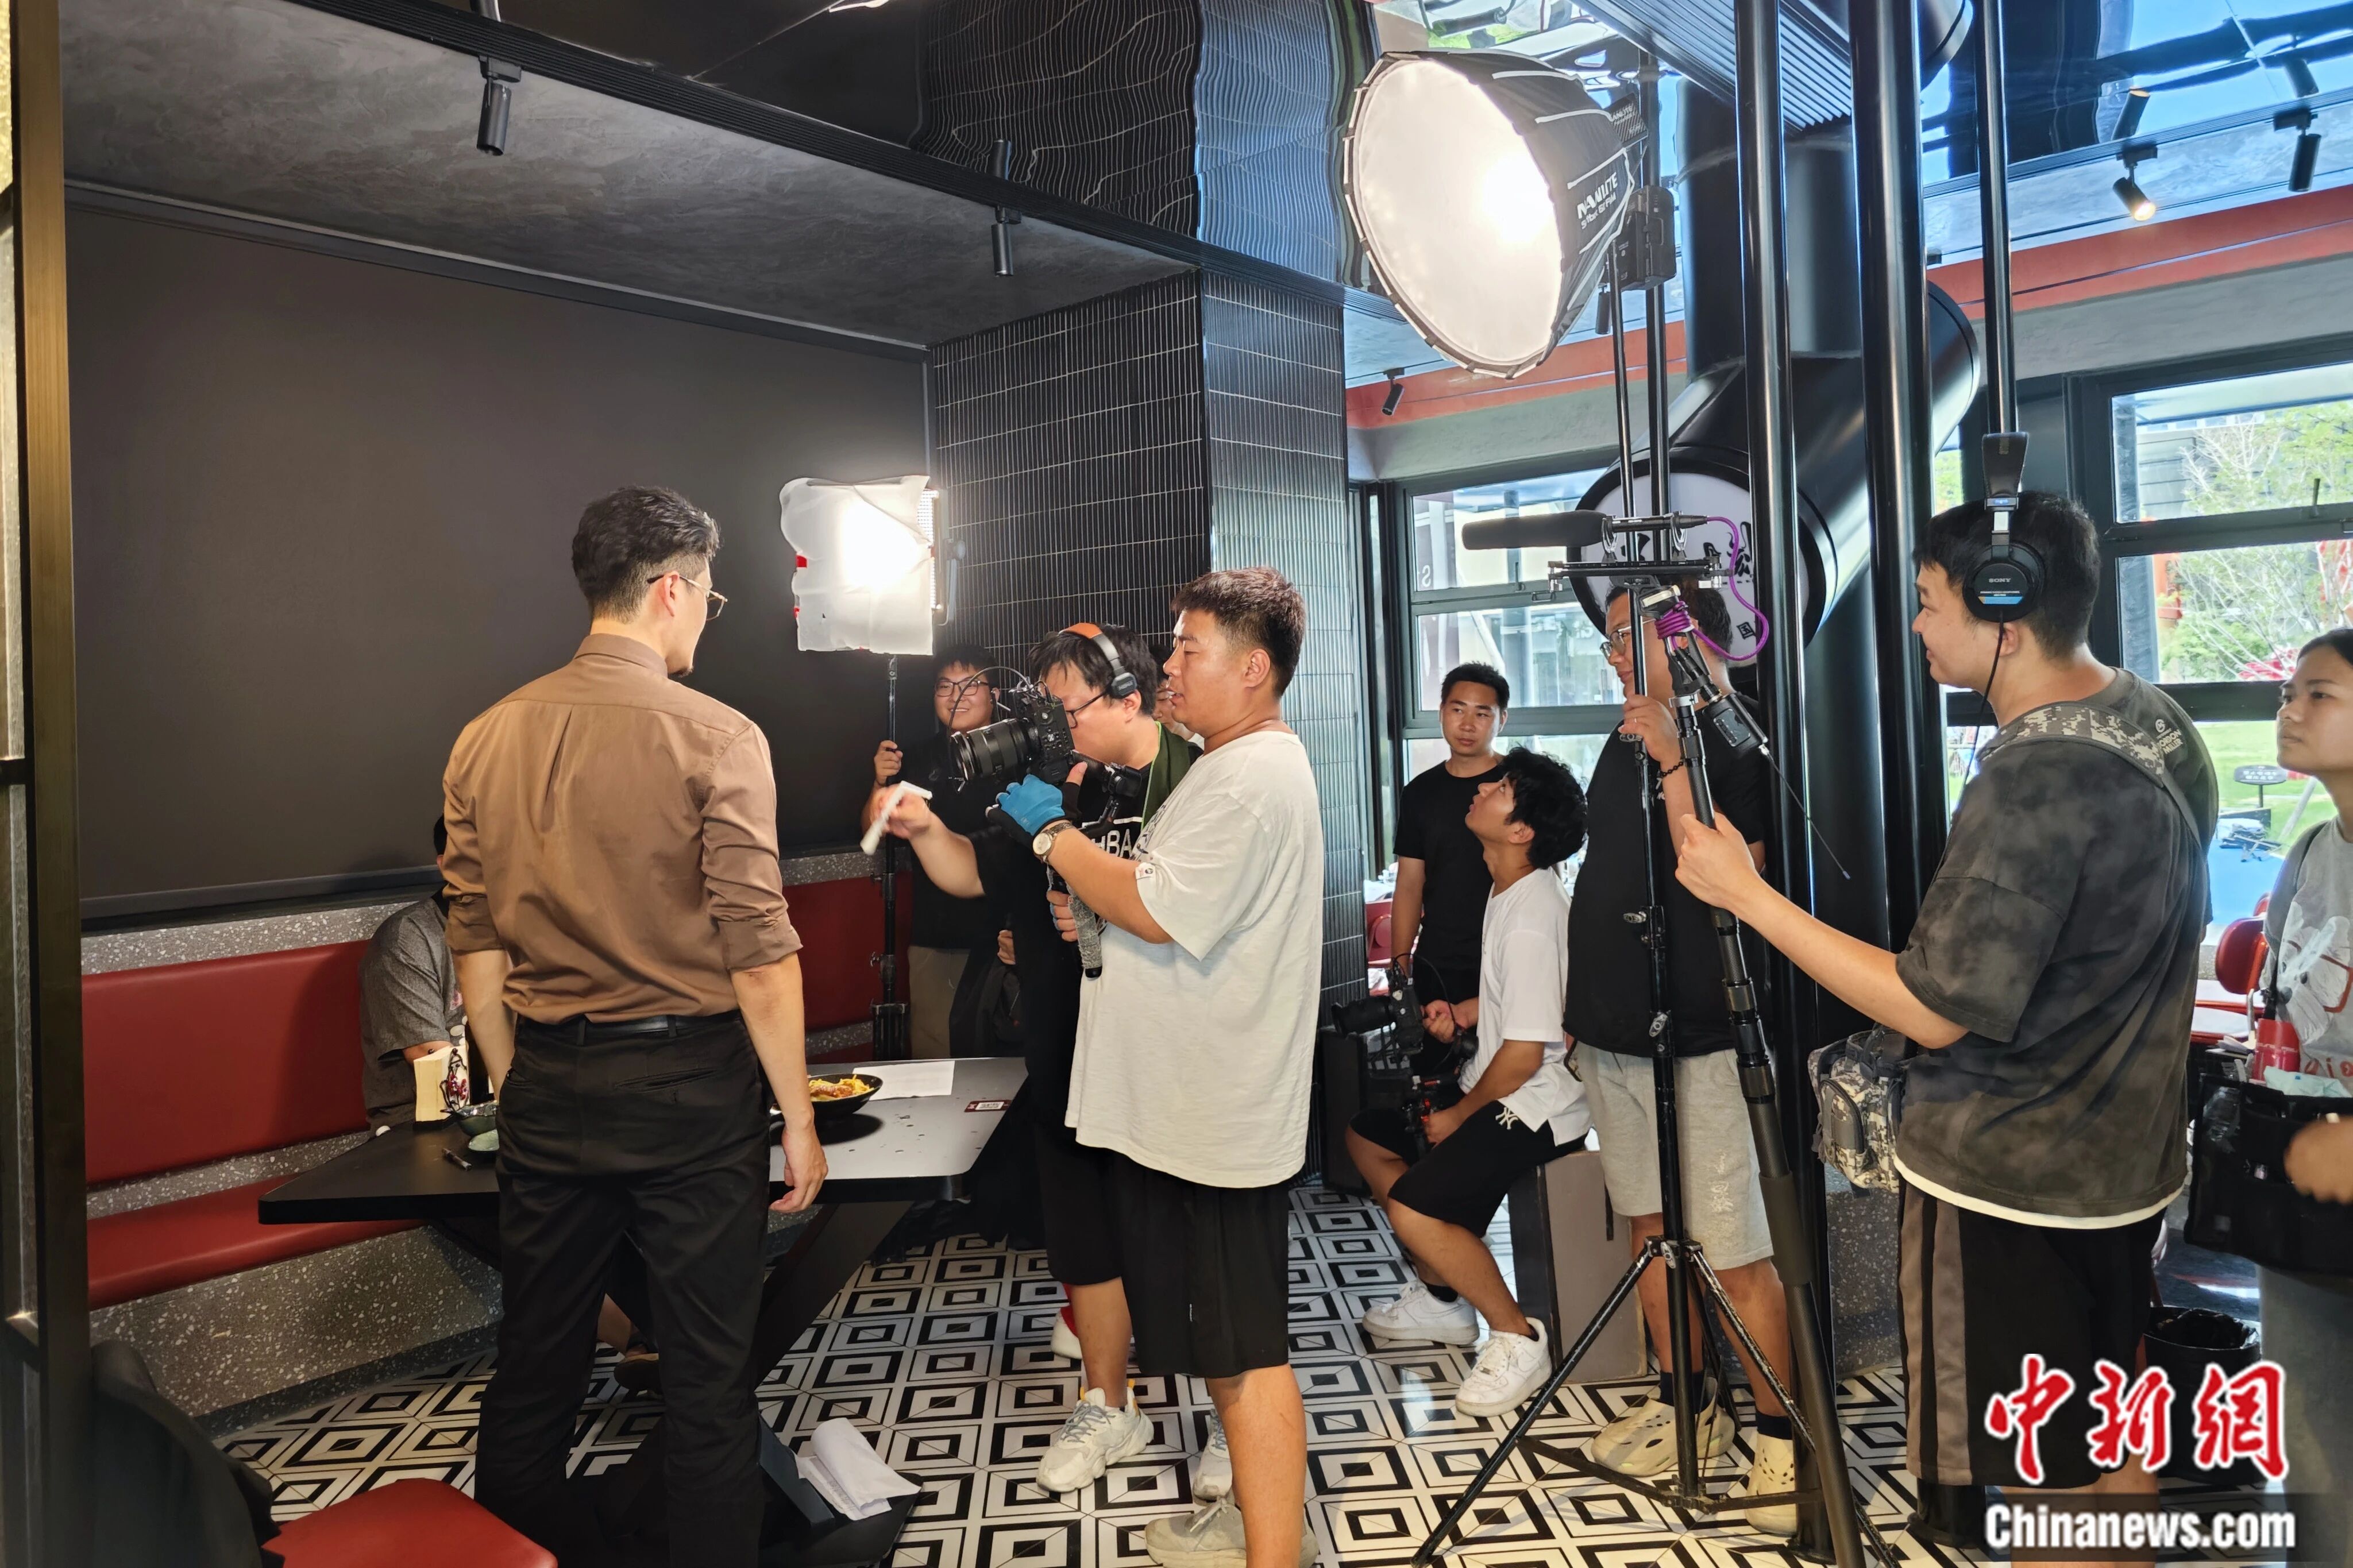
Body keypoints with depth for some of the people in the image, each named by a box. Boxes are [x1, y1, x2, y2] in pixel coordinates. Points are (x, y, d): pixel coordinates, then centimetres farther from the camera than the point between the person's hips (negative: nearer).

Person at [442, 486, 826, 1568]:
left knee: (534, 1363, 18)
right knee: (707, 1374, 8)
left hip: (549, 1084, 5)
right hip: (689, 1080, -5)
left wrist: (517, 1093, 17)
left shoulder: (487, 739, 4)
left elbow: (477, 948, 8)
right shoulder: (714, 738, -12)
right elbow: (758, 952, -13)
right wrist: (799, 1115, -5)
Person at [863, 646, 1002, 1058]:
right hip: (934, 935, 3)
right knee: (933, 1052, 7)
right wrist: (881, 784, -4)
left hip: (1004, 932, -3)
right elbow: (873, 831, 14)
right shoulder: (919, 758, 8)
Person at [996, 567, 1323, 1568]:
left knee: (1247, 1351, -1)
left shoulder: (1255, 779, -18)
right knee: (1222, 1339, 21)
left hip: (1216, 1118, -11)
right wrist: (1091, 901, 5)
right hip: (1189, 1105, 11)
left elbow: (1157, 912, -24)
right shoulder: (1234, 764, 16)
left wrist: (1052, 834, -12)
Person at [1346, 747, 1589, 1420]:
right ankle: (1442, 1301, 26)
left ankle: (1518, 1339, -2)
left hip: (1534, 1105, -11)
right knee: (1367, 1135, 17)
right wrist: (1462, 1013, 4)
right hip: (1500, 1086, 11)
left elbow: (1525, 1052, -26)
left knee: (1413, 1210, -25)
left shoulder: (1531, 916, -26)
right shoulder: (1510, 891, 5)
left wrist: (1459, 1117, -12)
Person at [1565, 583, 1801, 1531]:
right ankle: (1686, 1405, 31)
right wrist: (1585, 993, 20)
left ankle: (1780, 1436, 15)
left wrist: (1675, 762, -28)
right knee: (1652, 1226, 16)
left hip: (1698, 1037, -8)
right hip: (1616, 1030, 8)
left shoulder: (1738, 742, -11)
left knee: (1735, 1255, -1)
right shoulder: (1629, 738, 12)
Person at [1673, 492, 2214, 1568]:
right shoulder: (2160, 723, 1)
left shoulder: (2031, 784, -29)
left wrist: (1748, 894, -21)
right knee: (2112, 1441, 25)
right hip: (2131, 1157, 9)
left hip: (2006, 1187, -9)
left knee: (2009, 1480, 9)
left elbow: (1937, 1009, -25)